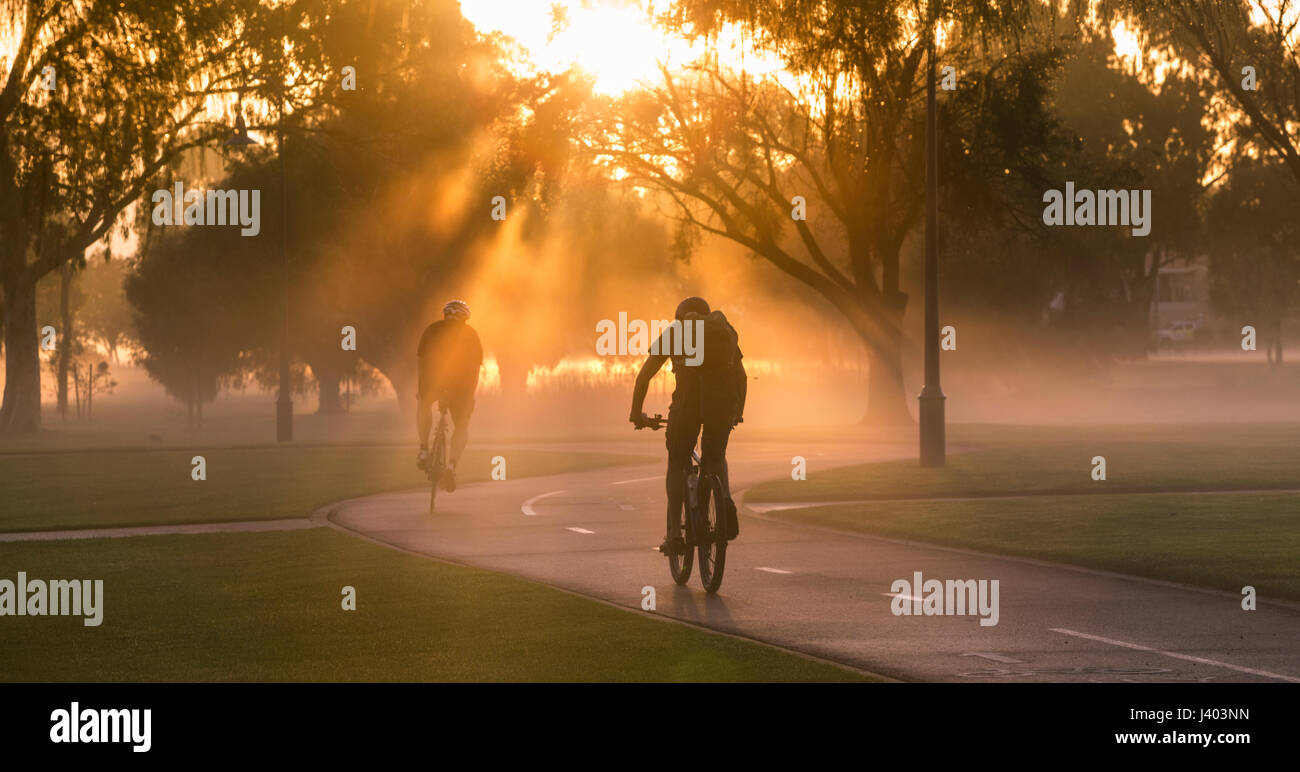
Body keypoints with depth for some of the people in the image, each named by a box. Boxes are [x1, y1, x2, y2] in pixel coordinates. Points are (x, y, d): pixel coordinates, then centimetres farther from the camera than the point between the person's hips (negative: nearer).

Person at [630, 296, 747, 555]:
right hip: (724, 399, 2)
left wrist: (636, 413, 28)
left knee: (677, 463, 16)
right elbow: (741, 375, 35)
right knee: (715, 458, 26)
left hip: (689, 398, -2)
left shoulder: (673, 333, 21)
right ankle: (726, 501, -4)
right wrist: (738, 411, 48)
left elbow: (644, 375, 19)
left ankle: (675, 534, 5)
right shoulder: (726, 329, 29)